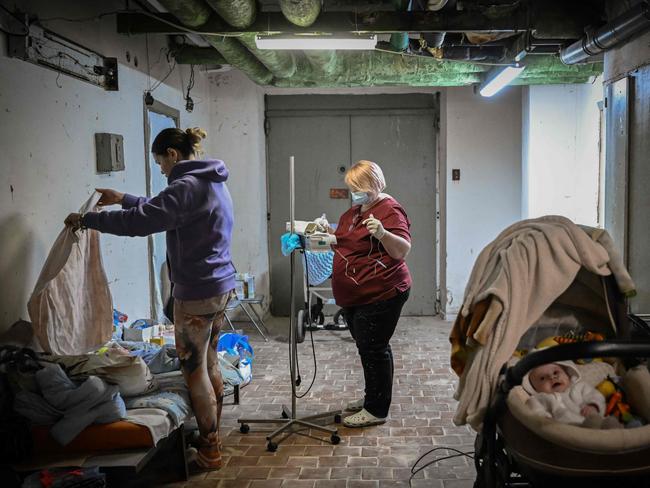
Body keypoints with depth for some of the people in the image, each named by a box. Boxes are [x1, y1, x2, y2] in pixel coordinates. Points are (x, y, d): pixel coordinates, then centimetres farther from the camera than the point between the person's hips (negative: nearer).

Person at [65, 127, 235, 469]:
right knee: (209, 362, 18)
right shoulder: (211, 182, 13)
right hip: (222, 286, 10)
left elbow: (139, 222, -22)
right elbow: (161, 210, 25)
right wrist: (124, 198, 24)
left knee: (195, 369, 2)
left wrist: (87, 219, -10)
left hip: (196, 293, -10)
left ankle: (209, 451, 14)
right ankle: (212, 435, 31)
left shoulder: (187, 186, -18)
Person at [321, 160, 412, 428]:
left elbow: (403, 250, -20)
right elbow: (346, 245, 24)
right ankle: (373, 397, 32)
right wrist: (328, 231, 7)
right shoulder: (354, 211, 15)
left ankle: (376, 410, 8)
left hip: (380, 295, -9)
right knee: (368, 346, 18)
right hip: (354, 296, 9)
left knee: (373, 348, -3)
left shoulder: (389, 210, -13)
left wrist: (382, 234, -37)